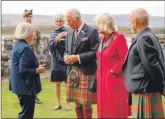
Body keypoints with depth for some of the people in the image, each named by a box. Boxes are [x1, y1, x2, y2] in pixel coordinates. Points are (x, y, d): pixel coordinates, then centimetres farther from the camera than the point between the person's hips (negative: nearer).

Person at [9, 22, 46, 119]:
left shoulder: (18, 45, 9)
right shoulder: (25, 48, -21)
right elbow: (23, 70, -26)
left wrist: (36, 66, 12)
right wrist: (38, 70, -14)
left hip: (21, 85, 10)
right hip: (26, 86, -10)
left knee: (26, 111, 20)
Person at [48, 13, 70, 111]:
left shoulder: (68, 32, -3)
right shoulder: (54, 33, 8)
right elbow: (51, 46, -3)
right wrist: (57, 38, -19)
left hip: (66, 60, -3)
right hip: (56, 60, 3)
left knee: (67, 83, 0)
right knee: (57, 84, 8)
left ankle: (68, 104, 10)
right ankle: (58, 103, 18)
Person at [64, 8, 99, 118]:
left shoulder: (92, 32, -9)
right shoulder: (70, 33, 14)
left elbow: (95, 52, -14)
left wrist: (78, 58, -19)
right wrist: (66, 56, -3)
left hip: (85, 73, -7)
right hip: (72, 72, 7)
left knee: (86, 104, -2)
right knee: (77, 104, 13)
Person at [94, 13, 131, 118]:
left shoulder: (119, 37, -10)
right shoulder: (102, 39, 14)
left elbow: (124, 59, -14)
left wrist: (113, 71, -15)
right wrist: (100, 72, 9)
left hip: (114, 80, -7)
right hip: (102, 79, 8)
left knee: (115, 110, -2)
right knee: (104, 108, 11)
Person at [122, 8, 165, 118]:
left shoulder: (144, 39, -18)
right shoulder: (150, 36, 11)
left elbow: (152, 65, -20)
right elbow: (155, 63, 14)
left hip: (144, 90, -10)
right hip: (144, 89, 10)